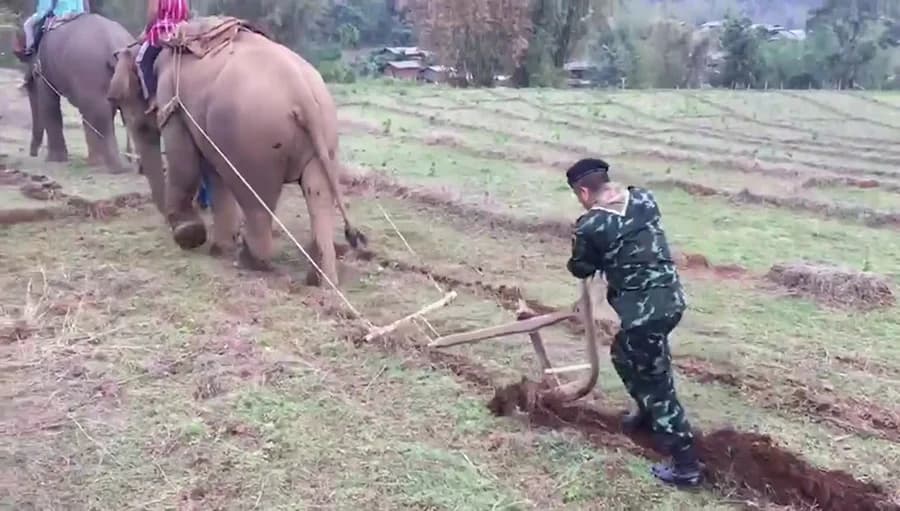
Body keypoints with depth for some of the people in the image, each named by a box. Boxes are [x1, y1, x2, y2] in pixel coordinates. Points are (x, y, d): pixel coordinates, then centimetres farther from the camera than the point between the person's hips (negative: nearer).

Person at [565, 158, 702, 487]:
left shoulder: (590, 226, -13)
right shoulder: (644, 199, 4)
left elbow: (581, 269, 5)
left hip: (644, 311, -8)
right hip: (670, 298, 8)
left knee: (656, 383, 3)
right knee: (624, 354, 29)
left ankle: (686, 465, 8)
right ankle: (648, 415, 47)